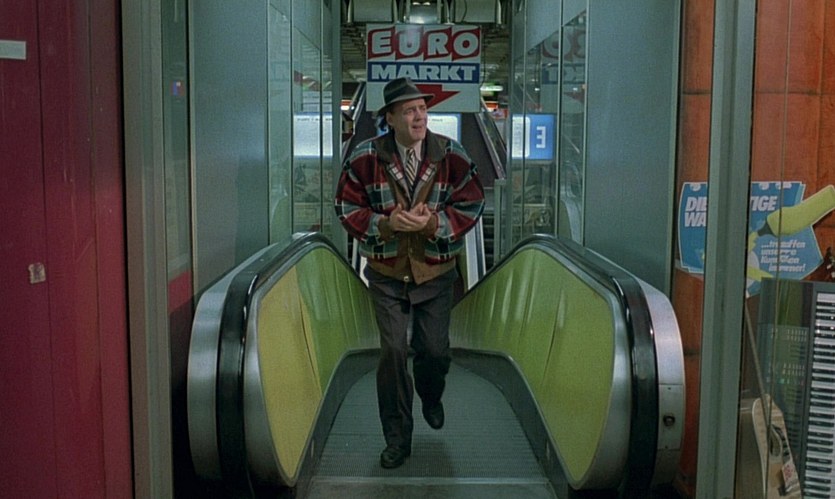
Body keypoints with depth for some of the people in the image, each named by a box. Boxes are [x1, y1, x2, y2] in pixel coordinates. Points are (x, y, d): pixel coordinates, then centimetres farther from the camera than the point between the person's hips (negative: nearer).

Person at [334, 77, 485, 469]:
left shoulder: (452, 156, -7)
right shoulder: (364, 157, -9)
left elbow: (471, 205, -5)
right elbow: (347, 207, -5)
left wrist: (433, 222, -22)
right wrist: (386, 223, -22)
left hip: (436, 272, 1)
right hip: (387, 275, -1)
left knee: (435, 350, 12)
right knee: (393, 352, -2)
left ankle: (431, 400, 48)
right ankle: (397, 437, 14)